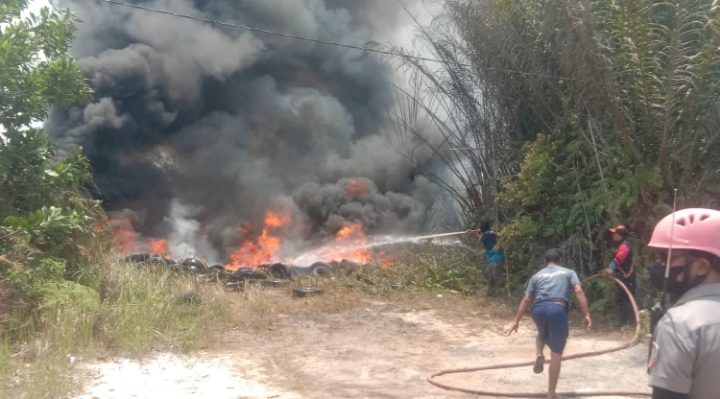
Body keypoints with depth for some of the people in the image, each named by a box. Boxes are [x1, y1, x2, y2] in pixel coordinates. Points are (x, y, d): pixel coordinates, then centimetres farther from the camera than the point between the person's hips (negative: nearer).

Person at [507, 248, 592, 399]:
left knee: (542, 333, 37)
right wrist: (587, 315, -2)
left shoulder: (537, 275, 23)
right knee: (556, 355, 9)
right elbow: (579, 291, 2)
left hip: (539, 309, 2)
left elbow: (526, 299, 17)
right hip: (558, 310, -2)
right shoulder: (568, 272, 20)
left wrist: (516, 321, 20)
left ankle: (539, 355, 8)